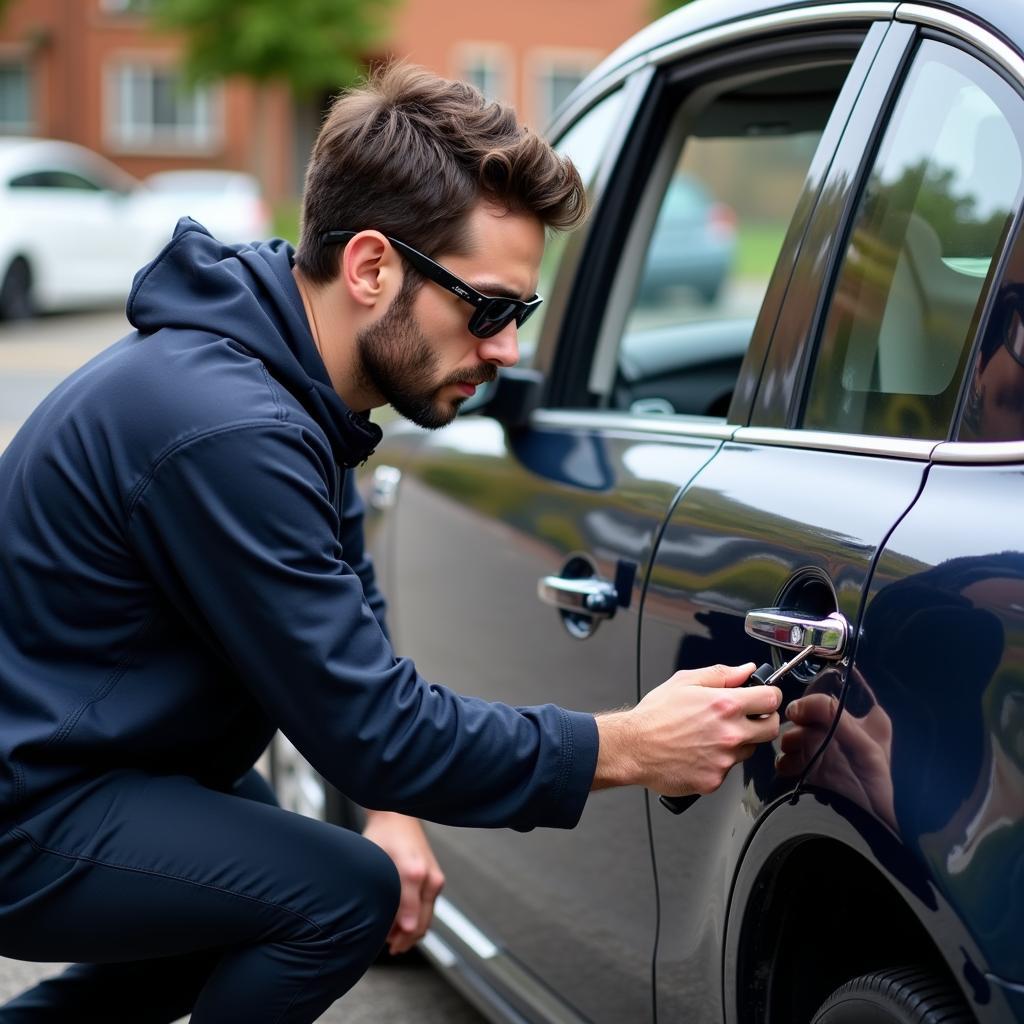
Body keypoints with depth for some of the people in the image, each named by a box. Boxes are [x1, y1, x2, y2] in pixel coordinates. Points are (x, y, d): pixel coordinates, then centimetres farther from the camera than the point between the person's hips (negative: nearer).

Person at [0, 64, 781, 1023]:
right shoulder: (227, 431, -30)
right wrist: (628, 747, -21)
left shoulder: (291, 388, 1)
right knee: (341, 894, -21)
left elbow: (352, 602, 10)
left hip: (97, 761, 10)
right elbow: (372, 727, -25)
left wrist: (391, 809, -3)